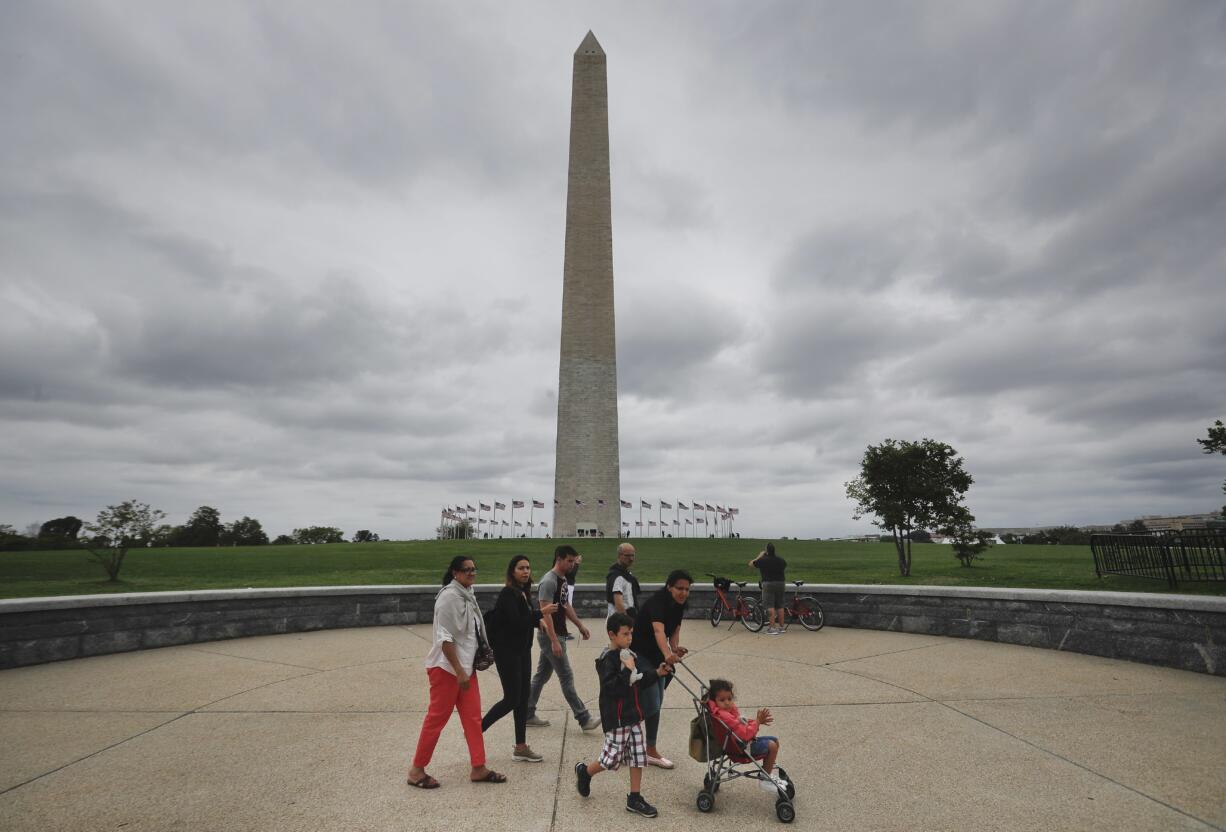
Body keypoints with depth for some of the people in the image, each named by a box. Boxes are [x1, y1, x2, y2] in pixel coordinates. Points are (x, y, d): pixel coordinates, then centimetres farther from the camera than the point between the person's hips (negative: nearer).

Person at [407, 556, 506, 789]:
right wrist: (459, 671, -21)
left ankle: (478, 768, 19)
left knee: (473, 717, 10)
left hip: (466, 665, 8)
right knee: (437, 717, 4)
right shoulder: (449, 597, -19)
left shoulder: (467, 594, 8)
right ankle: (417, 769, 22)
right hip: (446, 667, -8)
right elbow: (444, 638, -21)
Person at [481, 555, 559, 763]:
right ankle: (477, 729, 17)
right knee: (511, 699, -2)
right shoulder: (508, 593, -17)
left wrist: (539, 622, -3)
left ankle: (520, 747, 21)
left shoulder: (523, 593, 9)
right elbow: (515, 622, -25)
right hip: (507, 652, -9)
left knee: (523, 699, 12)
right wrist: (541, 613, -23)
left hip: (522, 651, 9)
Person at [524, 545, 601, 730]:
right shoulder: (549, 581, -21)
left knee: (541, 675, 16)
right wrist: (555, 641, -27)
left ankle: (527, 714, 26)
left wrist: (580, 626, 18)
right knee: (567, 677, -3)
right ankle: (584, 719, 4)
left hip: (553, 635, 10)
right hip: (549, 636, -10)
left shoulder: (563, 579, 10)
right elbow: (546, 613, -24)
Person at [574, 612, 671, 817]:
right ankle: (584, 771, 30)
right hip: (616, 719, -8)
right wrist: (628, 670, -29)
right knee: (611, 760, 2)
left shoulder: (630, 655, 7)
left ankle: (635, 799, 23)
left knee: (638, 756, 10)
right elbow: (611, 688, -27)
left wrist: (657, 674, 4)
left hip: (633, 715, 8)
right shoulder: (607, 659, -19)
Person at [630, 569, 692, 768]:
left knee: (655, 702, 16)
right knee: (652, 704, -7)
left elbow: (675, 631, -3)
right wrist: (667, 654, -61)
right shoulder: (657, 601, -29)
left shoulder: (678, 606, -3)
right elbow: (658, 630, -45)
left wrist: (675, 648, -24)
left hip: (656, 656, 9)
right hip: (639, 655, -9)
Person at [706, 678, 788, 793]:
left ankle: (768, 774, 30)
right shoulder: (724, 716, -33)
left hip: (747, 740, 10)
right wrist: (758, 721, -27)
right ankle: (765, 781, 2)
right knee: (772, 746, -15)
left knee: (775, 740, 15)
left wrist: (758, 721, -6)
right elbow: (745, 734, -33)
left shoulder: (729, 709, -1)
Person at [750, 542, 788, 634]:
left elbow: (751, 564, 6)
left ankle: (772, 628, -12)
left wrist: (760, 556, 16)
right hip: (780, 583, 5)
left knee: (770, 606, -6)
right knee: (780, 606, 11)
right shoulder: (780, 560, 6)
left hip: (768, 583, -5)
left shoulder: (762, 560, -8)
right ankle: (781, 627, 17)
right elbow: (785, 565, 30)